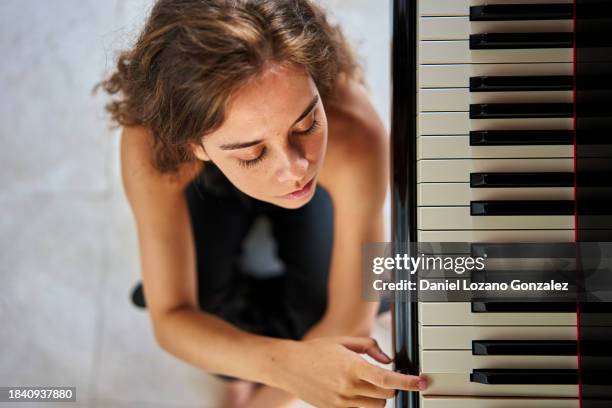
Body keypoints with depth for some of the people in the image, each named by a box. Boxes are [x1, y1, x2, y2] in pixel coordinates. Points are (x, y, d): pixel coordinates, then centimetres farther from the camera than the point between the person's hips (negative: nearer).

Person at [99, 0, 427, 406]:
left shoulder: (356, 132, -45)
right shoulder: (150, 145, -43)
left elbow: (351, 320, -33)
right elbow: (170, 318, -34)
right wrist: (285, 362, -53)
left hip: (320, 193, 0)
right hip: (210, 189, 0)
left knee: (318, 307, -19)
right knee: (203, 306, -21)